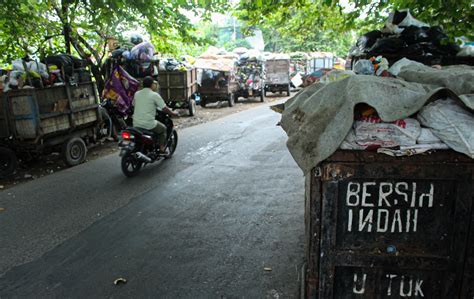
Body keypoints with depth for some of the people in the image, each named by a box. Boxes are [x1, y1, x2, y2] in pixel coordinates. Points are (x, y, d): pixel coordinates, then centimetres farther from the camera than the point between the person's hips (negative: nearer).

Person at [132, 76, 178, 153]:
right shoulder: (154, 95, -8)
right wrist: (173, 113, 9)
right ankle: (162, 149, 16)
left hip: (136, 124, 6)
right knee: (163, 129, 20)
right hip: (149, 124, -6)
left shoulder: (137, 94, 7)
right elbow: (164, 108, -8)